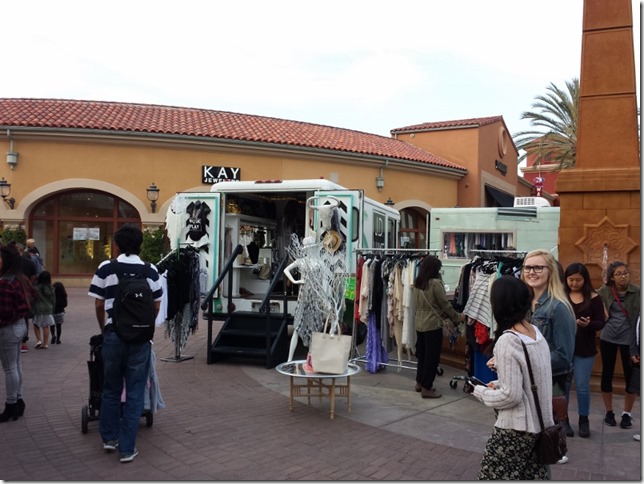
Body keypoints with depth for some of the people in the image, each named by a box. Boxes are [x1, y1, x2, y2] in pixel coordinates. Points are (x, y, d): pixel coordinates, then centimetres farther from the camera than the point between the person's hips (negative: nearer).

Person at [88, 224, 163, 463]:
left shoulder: (105, 268, -3)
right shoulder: (151, 270, -1)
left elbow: (99, 304, 1)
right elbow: (156, 305, 5)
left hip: (114, 334, 1)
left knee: (111, 389, 19)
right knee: (135, 393, 7)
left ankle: (109, 438, 32)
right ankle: (127, 448, 12)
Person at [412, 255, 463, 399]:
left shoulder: (417, 282, 5)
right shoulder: (435, 283, -17)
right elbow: (445, 304, -11)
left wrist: (444, 315, 21)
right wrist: (458, 317, 6)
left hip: (419, 323, 8)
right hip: (432, 325, -7)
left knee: (422, 354, 18)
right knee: (432, 356, 2)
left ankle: (420, 382, 28)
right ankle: (427, 388, 8)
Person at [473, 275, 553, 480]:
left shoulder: (507, 341, -23)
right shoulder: (536, 333, 2)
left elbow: (510, 396, -23)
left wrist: (479, 391, -8)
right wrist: (499, 384, 11)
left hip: (516, 428, -8)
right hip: (539, 422, 8)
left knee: (495, 475, 6)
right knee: (534, 475, 20)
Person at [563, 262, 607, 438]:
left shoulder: (594, 298, -4)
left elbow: (601, 323, -2)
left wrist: (589, 324, -21)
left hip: (584, 349, -1)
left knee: (582, 386, 6)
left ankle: (583, 420, 24)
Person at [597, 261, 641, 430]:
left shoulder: (637, 292, -8)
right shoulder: (604, 291, -4)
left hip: (629, 338, -1)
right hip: (608, 337, 1)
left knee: (630, 376, 6)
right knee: (607, 374, 8)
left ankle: (627, 414, 24)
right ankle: (609, 412, 24)